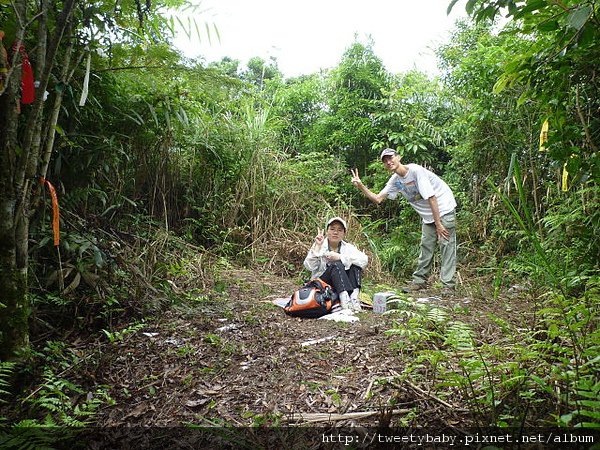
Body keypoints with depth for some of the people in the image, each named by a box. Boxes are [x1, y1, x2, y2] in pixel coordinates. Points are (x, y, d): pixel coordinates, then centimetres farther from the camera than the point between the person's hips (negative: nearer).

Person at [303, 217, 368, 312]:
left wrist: (340, 257, -24)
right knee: (337, 265, -27)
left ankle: (354, 297, -33)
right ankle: (344, 298, -42)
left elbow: (364, 260, -16)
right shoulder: (320, 246, -1)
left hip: (344, 285, 3)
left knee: (355, 265, -18)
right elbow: (309, 266, -15)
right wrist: (318, 246, -23)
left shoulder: (348, 247, 4)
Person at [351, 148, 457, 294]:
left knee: (447, 244, -9)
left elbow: (431, 198, -23)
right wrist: (361, 186, -14)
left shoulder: (416, 170, -23)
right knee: (426, 246, 8)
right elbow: (377, 199, 0)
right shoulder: (395, 181, -1)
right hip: (428, 215, 7)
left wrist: (438, 224, -21)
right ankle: (419, 280, 15)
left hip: (444, 209, -7)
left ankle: (448, 285, -7)